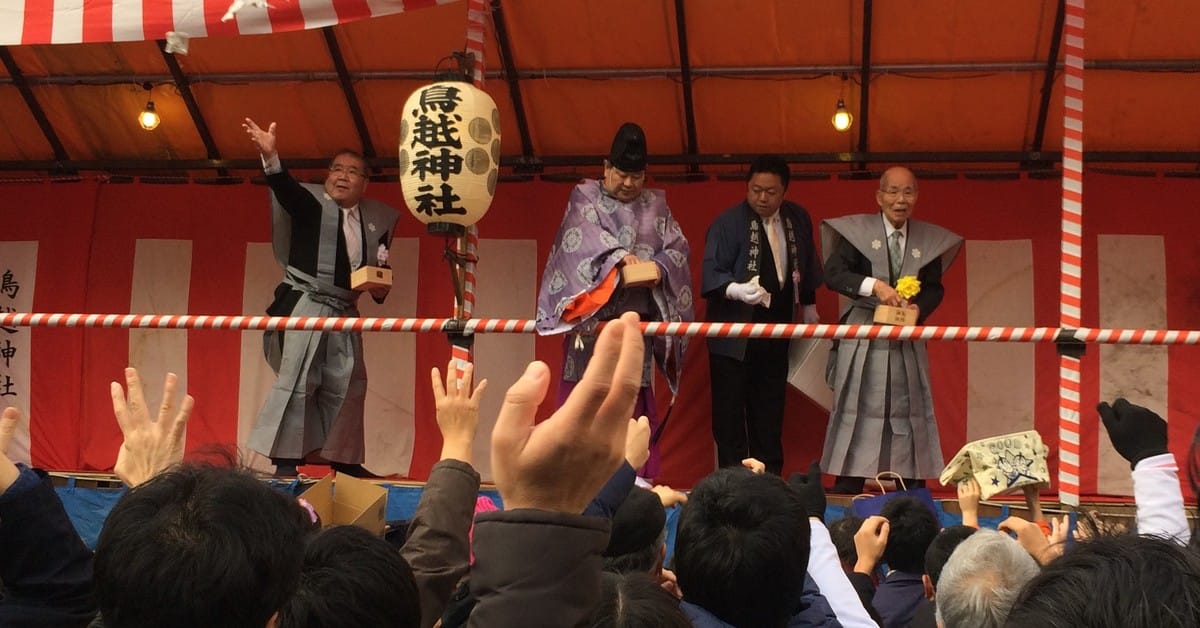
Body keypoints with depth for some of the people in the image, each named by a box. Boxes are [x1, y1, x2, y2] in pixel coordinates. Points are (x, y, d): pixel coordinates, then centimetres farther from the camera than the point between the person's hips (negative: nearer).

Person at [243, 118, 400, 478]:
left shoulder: (377, 220, 11)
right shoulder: (312, 202, -2)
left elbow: (382, 270, 19)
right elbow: (285, 188, -24)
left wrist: (380, 288, -3)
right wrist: (270, 155, -42)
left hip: (343, 312, 6)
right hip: (305, 305, -5)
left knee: (347, 385, 9)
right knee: (297, 380, -12)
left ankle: (344, 460, 20)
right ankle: (285, 461, -10)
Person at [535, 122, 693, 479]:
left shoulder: (656, 205, 16)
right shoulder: (585, 197, 7)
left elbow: (677, 247, 9)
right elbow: (586, 236, -11)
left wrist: (659, 267, -12)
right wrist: (619, 255, -27)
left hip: (637, 314, 3)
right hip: (592, 312, -2)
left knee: (633, 392, -1)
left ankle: (635, 470, 2)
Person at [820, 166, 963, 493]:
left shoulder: (929, 239, 5)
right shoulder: (857, 231, -4)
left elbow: (934, 288, 9)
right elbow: (833, 273, -13)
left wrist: (919, 307, -13)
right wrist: (874, 285, -27)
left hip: (906, 341, 3)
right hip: (862, 341, -3)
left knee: (909, 413, 7)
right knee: (856, 414, 2)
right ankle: (847, 491, 8)